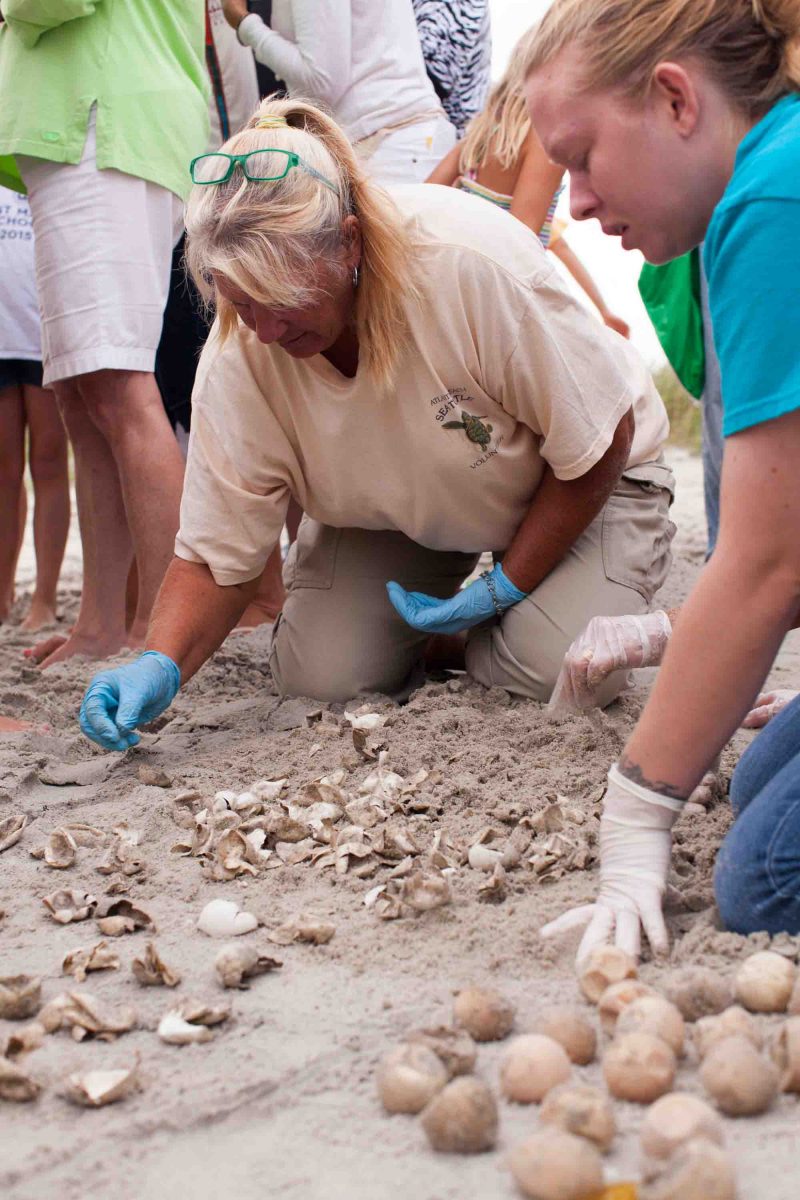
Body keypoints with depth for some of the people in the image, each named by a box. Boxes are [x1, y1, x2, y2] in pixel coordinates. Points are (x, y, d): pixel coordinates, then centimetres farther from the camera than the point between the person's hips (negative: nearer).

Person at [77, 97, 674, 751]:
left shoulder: (474, 262, -38)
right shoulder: (237, 357, -24)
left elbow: (598, 443, -24)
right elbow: (217, 555, -16)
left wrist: (505, 587, -20)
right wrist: (161, 665, -35)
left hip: (580, 484, -3)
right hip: (397, 511, 4)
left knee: (560, 669, -26)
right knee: (317, 675, -14)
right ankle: (430, 608, 18)